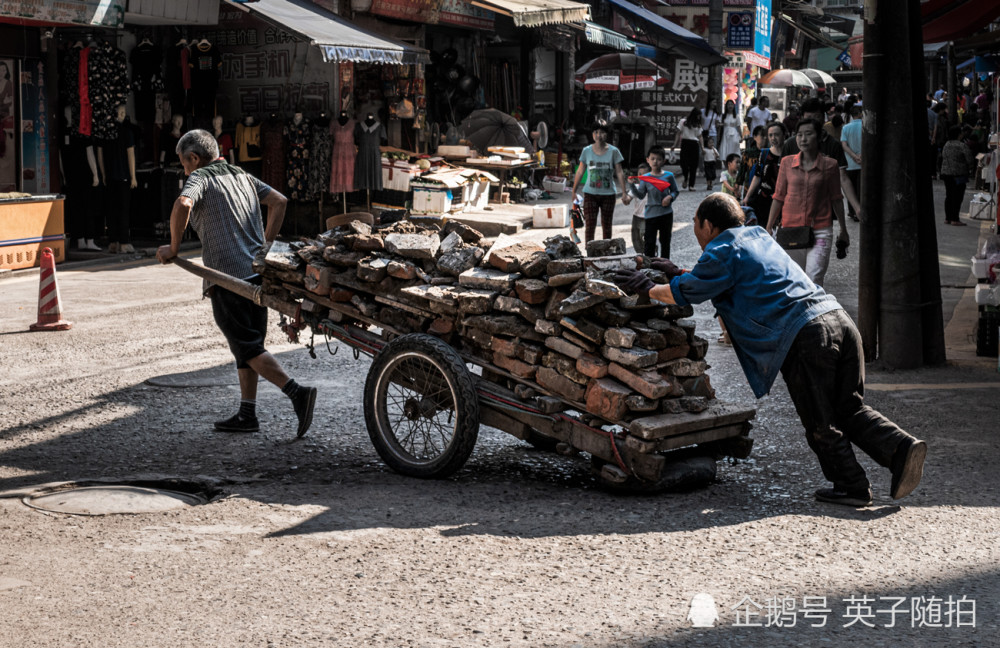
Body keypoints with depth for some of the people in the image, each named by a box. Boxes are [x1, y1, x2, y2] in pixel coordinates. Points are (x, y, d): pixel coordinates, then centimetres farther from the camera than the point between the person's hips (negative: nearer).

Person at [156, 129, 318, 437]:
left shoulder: (201, 177, -2)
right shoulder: (241, 175, 20)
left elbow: (182, 205, -23)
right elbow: (279, 201, 18)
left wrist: (173, 248, -12)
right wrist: (265, 245, 18)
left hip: (227, 275, -8)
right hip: (256, 272, 8)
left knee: (247, 347, -6)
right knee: (246, 345, 15)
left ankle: (297, 393, -19)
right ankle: (247, 414, 16)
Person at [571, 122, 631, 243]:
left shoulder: (613, 151, -1)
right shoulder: (587, 151, 1)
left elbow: (619, 173, 0)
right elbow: (580, 172, 6)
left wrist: (624, 193, -5)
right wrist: (574, 191, 3)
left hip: (608, 194, 0)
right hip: (590, 193, 0)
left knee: (606, 226, 9)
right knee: (589, 226, -7)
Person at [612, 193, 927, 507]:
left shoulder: (722, 252, 2)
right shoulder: (757, 236, 28)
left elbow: (686, 293, 9)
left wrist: (647, 288, 24)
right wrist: (679, 273, 46)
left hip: (806, 335, -8)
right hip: (839, 318, 8)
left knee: (819, 423, 5)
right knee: (849, 409, 14)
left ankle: (851, 485, 8)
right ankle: (901, 448, -2)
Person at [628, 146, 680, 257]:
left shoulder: (669, 176, 0)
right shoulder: (645, 178, -1)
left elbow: (676, 191, 7)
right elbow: (641, 195, -3)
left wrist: (670, 197, -12)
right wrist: (632, 186, -17)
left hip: (666, 213, 1)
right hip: (651, 213, -1)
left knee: (665, 241, 11)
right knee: (649, 242, -1)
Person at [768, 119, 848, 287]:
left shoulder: (829, 165, -1)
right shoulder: (787, 164, 3)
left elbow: (836, 199, 9)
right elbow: (778, 197, 9)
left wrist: (843, 230, 15)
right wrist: (768, 228, 7)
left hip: (820, 231, -2)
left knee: (813, 283, -14)